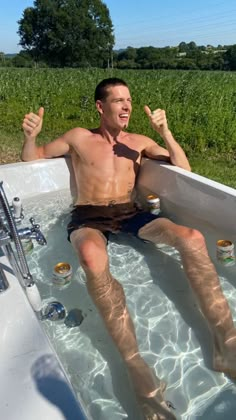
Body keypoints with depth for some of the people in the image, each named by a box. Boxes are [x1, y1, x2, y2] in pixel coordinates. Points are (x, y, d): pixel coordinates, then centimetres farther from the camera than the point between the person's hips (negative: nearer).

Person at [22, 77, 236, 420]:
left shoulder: (139, 142, 18)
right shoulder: (79, 138, 12)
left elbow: (183, 168, 13)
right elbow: (32, 159, 20)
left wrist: (165, 132, -1)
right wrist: (31, 136, -3)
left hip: (130, 214, 3)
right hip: (89, 216, -2)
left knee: (192, 238, -25)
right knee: (92, 257, -41)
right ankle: (137, 368, -38)